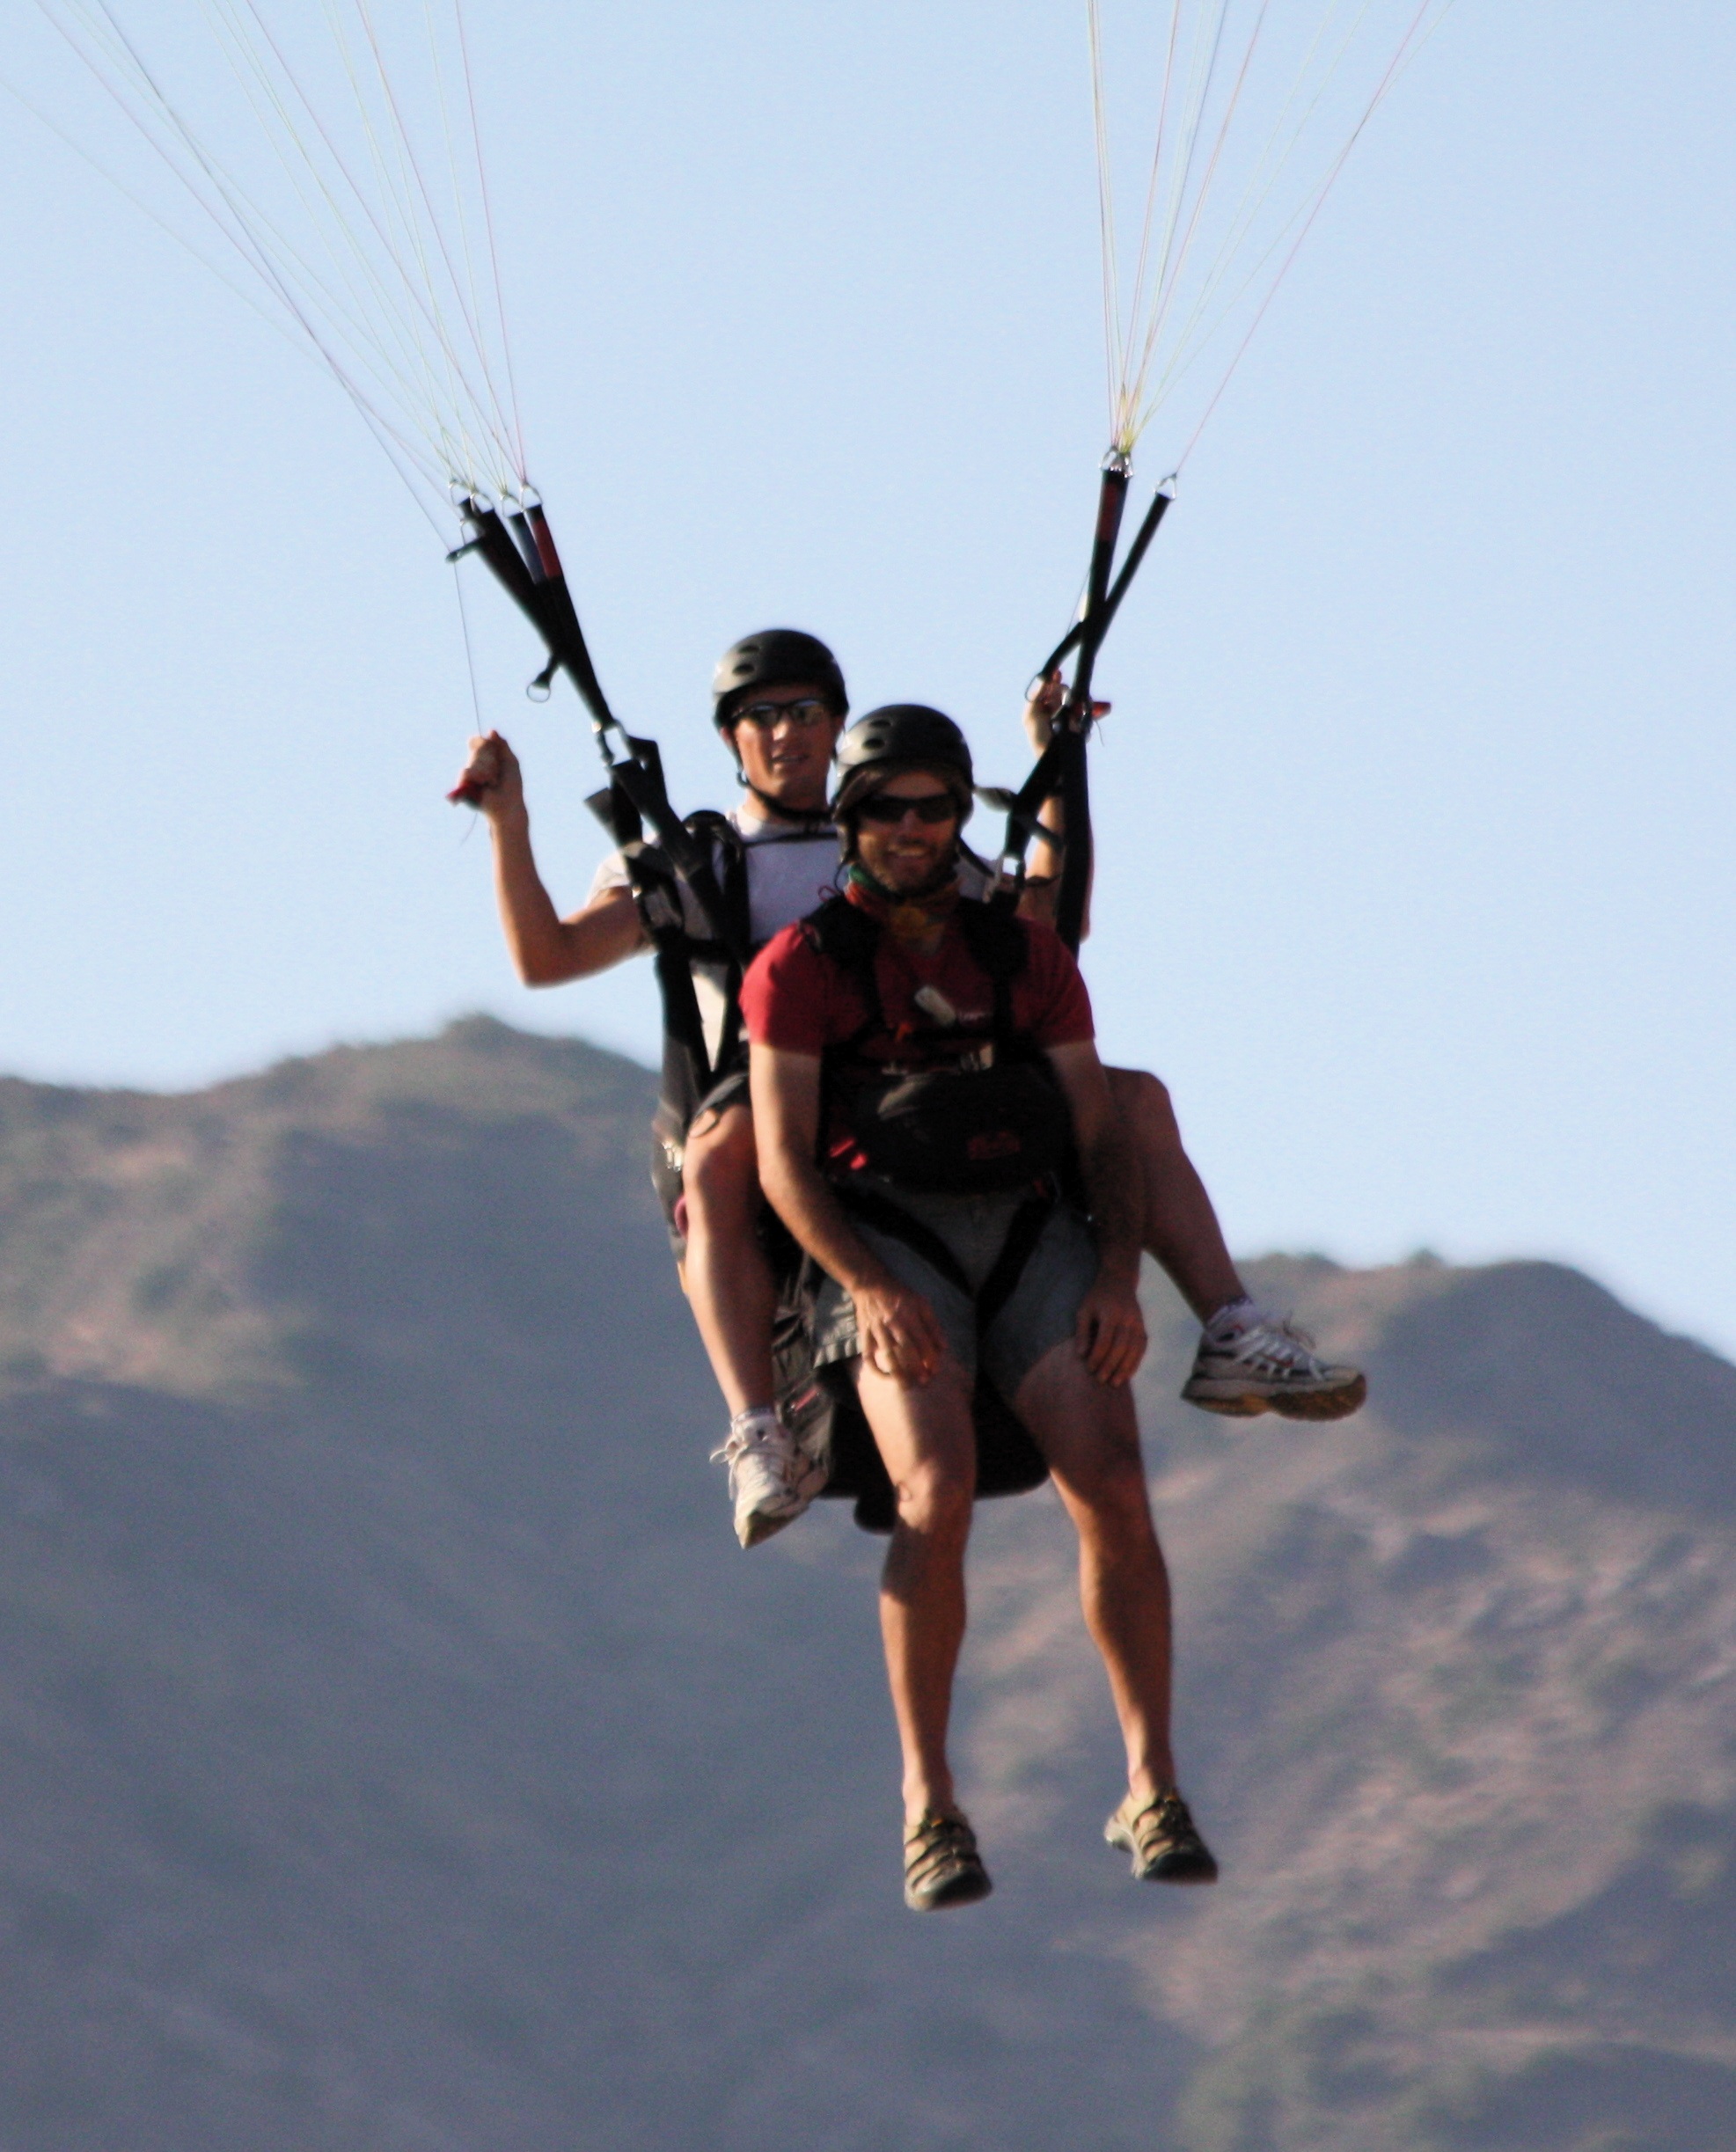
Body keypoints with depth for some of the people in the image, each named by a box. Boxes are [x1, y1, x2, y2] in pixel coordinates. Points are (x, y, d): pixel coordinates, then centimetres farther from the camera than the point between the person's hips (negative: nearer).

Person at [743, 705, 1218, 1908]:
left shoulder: (1029, 960, 18)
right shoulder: (801, 969, 8)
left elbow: (1102, 1133, 14)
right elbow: (784, 1162, 0)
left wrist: (1117, 1275, -4)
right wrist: (870, 1290, -16)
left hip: (1031, 1232, 3)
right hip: (885, 1242, -3)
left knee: (1113, 1487, -18)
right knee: (938, 1491, -27)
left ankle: (1152, 1789, -11)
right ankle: (928, 1799, -17)